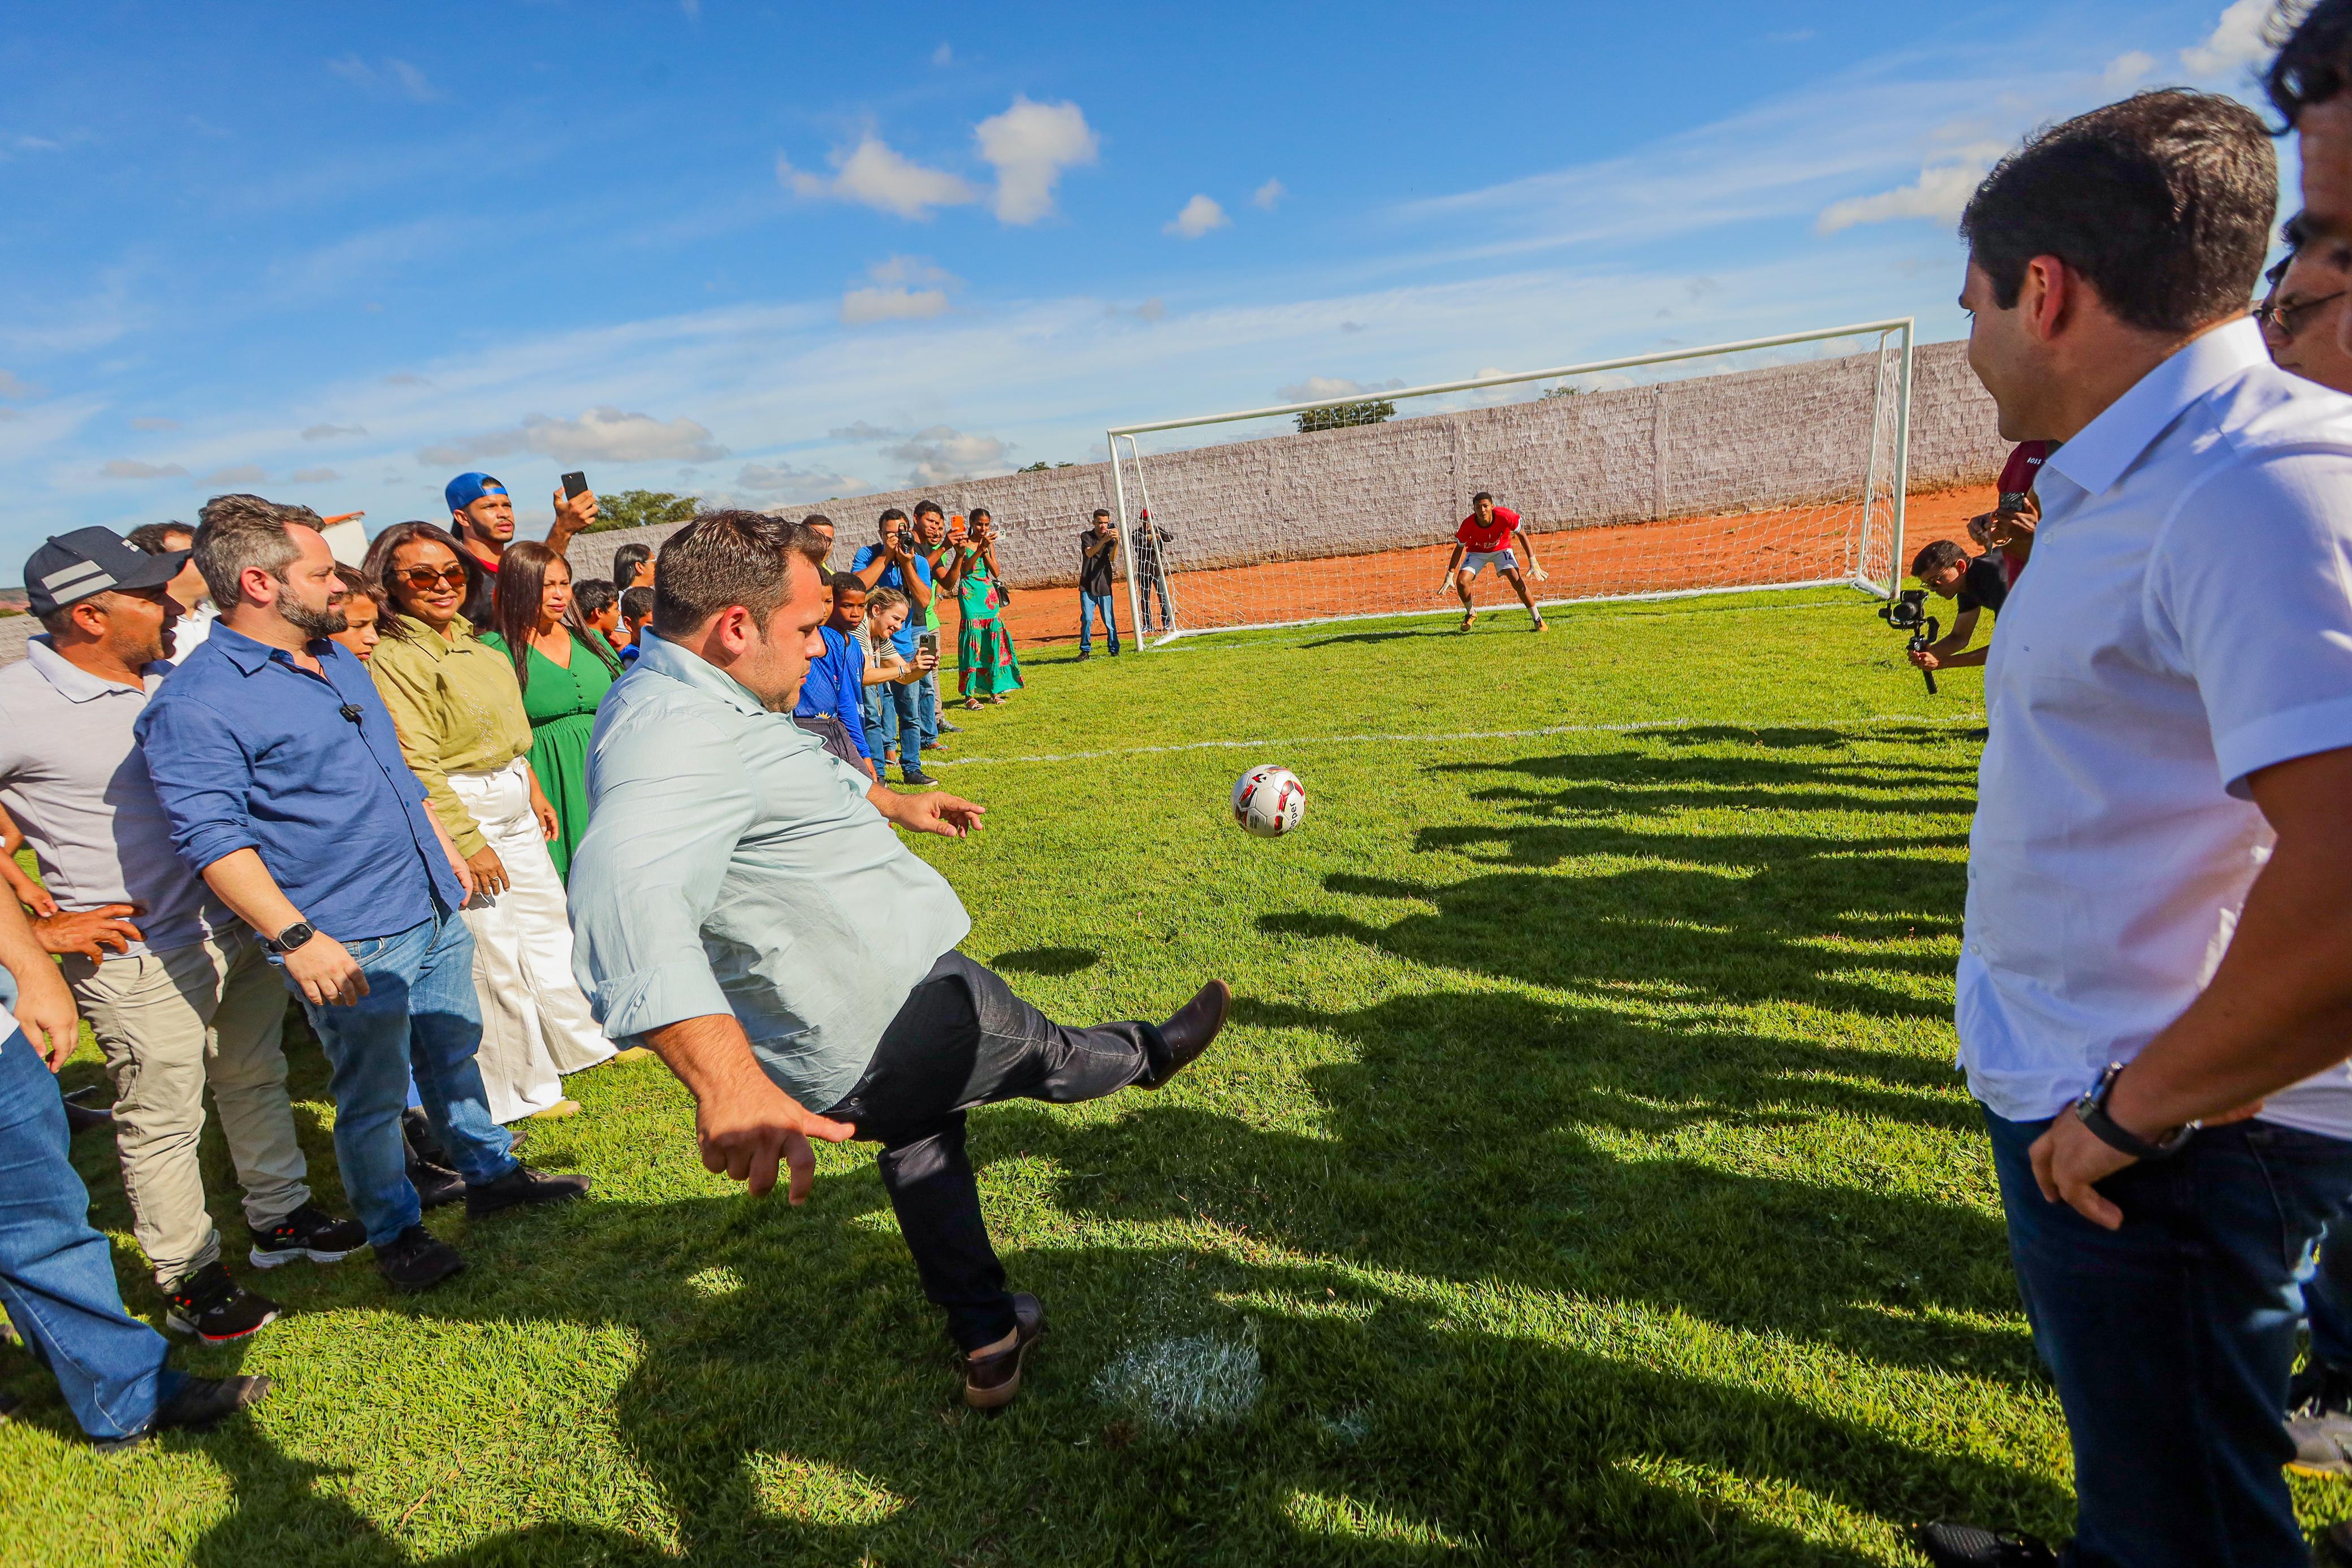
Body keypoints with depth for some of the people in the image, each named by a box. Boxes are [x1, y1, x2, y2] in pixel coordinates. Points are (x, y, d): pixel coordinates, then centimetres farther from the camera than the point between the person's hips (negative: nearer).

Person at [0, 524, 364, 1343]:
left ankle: (280, 1219, 37)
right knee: (162, 1121, 8)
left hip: (238, 928, 6)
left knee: (256, 1080, 19)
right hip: (139, 958, -6)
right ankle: (189, 1281, 24)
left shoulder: (174, 677, 3)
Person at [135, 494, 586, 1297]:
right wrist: (297, 938, -25)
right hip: (352, 944, -8)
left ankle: (491, 1174, 37)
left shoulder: (338, 658, 12)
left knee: (453, 1051, 20)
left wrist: (445, 848, 24)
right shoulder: (194, 704, -16)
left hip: (435, 911, 8)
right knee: (375, 1095, 7)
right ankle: (394, 1231, 26)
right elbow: (212, 836, -21)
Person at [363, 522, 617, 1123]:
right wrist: (467, 843, -19)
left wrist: (534, 791, 21)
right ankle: (523, 1090, 15)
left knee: (547, 924, 19)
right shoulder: (393, 656, -17)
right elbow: (416, 765, -20)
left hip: (513, 807, 9)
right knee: (493, 953, 0)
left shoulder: (471, 641, 10)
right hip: (458, 811, -9)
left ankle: (584, 1040, 36)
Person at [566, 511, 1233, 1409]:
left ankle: (988, 1344, 43)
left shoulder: (696, 705, 6)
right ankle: (1148, 1058, 50)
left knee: (921, 1140, 29)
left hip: (843, 1036, 10)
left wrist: (893, 803, 35)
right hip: (893, 1028, -10)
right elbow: (629, 890, -50)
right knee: (1041, 1053, 19)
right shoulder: (681, 731, -31)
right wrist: (730, 1082, -62)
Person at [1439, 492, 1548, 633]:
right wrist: (1450, 575, -19)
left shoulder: (1504, 515, -31)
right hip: (1477, 552, 1)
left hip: (1501, 549, -1)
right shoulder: (1468, 524, -29)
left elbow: (1522, 535, -16)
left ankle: (1538, 620, -8)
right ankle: (1471, 614, 10)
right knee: (1461, 581, -20)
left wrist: (1533, 562, -21)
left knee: (1517, 580, -22)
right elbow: (1459, 548, -14)